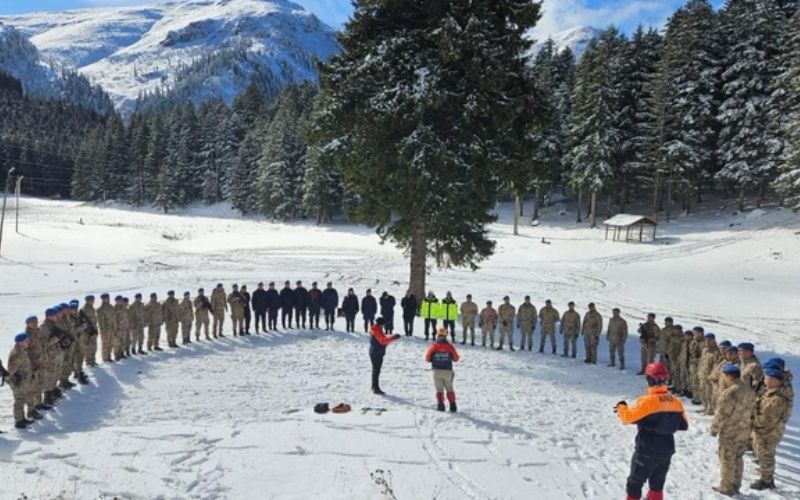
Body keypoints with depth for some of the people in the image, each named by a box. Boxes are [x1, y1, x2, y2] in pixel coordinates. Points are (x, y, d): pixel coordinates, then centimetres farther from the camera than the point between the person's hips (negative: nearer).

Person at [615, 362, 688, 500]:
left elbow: (629, 417, -19)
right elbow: (683, 425, 8)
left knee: (634, 484, 11)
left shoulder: (647, 401, -23)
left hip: (646, 452, -6)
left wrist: (621, 408, 0)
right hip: (666, 452, 6)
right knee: (657, 485, 22)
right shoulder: (675, 402, -3)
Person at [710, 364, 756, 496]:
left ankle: (726, 487, 19)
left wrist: (714, 429, -7)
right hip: (745, 431, 7)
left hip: (729, 432, -7)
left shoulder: (729, 393, -27)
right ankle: (736, 486, 31)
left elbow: (721, 415, -21)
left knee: (727, 460, 8)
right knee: (738, 459, 20)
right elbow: (751, 411, 9)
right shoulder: (750, 392, -2)